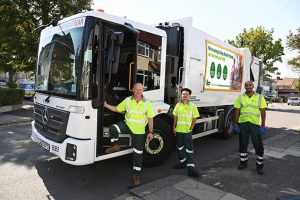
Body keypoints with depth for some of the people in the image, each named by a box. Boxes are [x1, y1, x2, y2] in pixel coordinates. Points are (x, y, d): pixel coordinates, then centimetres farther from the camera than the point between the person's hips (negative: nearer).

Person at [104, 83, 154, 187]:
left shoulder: (147, 103, -5)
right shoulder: (127, 100, -2)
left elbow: (150, 118, -2)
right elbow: (117, 109, 8)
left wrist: (150, 132, -5)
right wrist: (106, 105, -3)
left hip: (139, 131, -1)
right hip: (127, 125, 1)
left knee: (138, 154, 5)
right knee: (113, 128, -27)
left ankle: (136, 175, 21)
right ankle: (115, 146, 0)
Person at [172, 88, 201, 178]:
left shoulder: (192, 106, -5)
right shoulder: (178, 105, 4)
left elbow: (194, 119, -4)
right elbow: (175, 117, 8)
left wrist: (191, 129, -9)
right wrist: (174, 127, 4)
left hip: (187, 131, -4)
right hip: (178, 130, 4)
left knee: (189, 149, -4)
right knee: (180, 147, 18)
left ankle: (191, 168, -1)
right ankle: (182, 162, 37)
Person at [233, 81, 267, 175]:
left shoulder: (260, 97, 2)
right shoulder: (240, 97, 5)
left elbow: (263, 111, 0)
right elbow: (237, 111, 4)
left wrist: (263, 125, -6)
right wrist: (236, 124, 0)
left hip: (255, 124, -1)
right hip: (242, 123, 2)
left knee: (258, 145, 2)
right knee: (243, 144, 12)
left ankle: (259, 166, 16)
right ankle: (243, 162, 27)